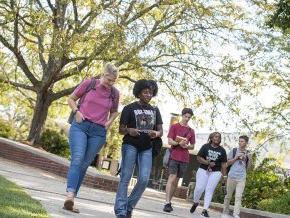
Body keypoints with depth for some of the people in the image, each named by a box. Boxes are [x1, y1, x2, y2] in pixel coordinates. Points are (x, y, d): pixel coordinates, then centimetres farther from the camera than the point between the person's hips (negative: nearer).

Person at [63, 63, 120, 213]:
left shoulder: (115, 93, 6)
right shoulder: (89, 83, 0)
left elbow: (114, 112, 25)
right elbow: (71, 99, 11)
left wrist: (109, 122, 6)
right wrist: (77, 112, -6)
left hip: (98, 132, 3)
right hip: (80, 126, -3)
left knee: (84, 165, 2)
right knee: (77, 159, -21)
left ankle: (71, 200, 5)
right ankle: (70, 194, -32)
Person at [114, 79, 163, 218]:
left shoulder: (155, 110, 14)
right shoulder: (129, 108, 2)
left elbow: (161, 131, 11)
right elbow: (121, 129, 0)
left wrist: (156, 133, -13)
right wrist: (129, 131, -22)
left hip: (147, 148, 4)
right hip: (130, 145, -3)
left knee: (144, 179, -8)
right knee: (125, 178, -7)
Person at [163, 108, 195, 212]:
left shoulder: (191, 131, 13)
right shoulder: (174, 127, 2)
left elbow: (192, 146, 16)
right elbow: (169, 141, -4)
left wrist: (186, 146, -7)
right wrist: (179, 143, -22)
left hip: (184, 159, 4)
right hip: (174, 156, -4)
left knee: (176, 180, 7)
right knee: (172, 178, -14)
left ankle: (169, 201, 15)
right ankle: (167, 203, -19)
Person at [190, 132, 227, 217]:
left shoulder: (222, 150, 6)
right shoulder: (205, 146, 1)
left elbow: (223, 164, 6)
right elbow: (199, 158, -4)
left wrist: (224, 176, 2)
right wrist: (208, 163, -16)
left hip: (215, 172, 1)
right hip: (203, 170, -1)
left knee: (209, 190, -4)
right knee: (199, 188, -7)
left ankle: (205, 210, -1)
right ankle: (195, 202, 22)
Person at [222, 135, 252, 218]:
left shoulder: (248, 153, 9)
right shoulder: (233, 151, 4)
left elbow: (248, 167, 11)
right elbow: (228, 163, 5)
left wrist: (250, 159, -7)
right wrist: (236, 157, -8)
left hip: (242, 178, 0)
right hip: (232, 176, 0)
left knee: (238, 196, -8)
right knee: (228, 195, 8)